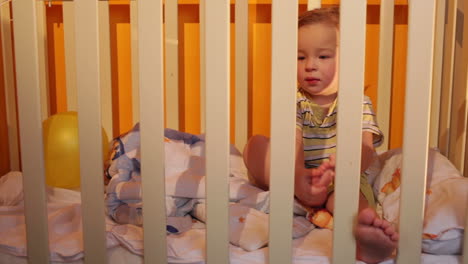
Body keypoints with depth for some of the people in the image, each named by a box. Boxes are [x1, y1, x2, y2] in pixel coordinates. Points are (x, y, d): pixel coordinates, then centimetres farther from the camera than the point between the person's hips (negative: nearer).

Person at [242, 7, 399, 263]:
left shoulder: (358, 103, 3)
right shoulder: (295, 102, 5)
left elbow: (366, 149, -12)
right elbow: (292, 144, -12)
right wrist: (298, 174, -35)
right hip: (297, 177, 2)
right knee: (255, 144, -17)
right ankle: (302, 193, -38)